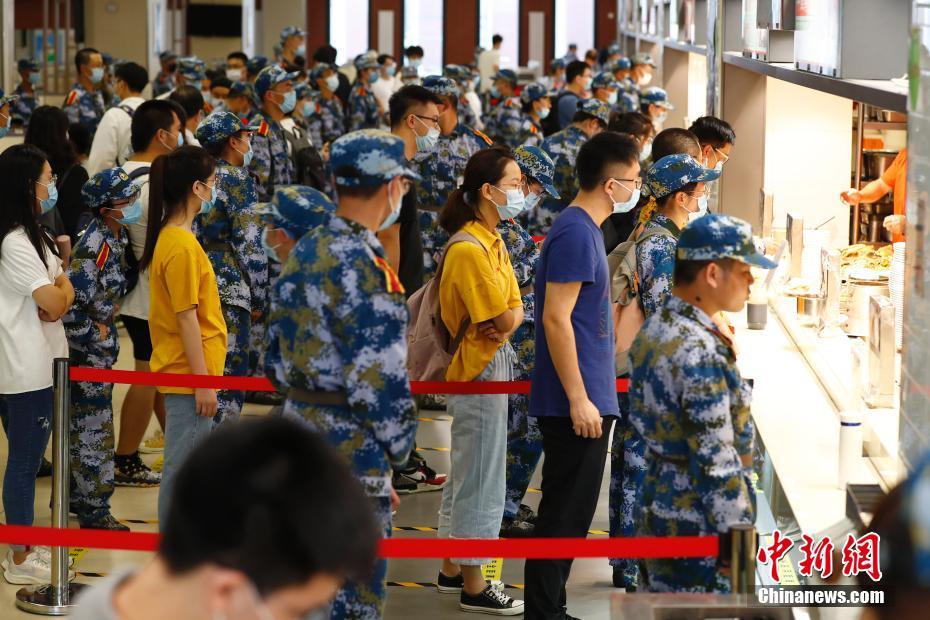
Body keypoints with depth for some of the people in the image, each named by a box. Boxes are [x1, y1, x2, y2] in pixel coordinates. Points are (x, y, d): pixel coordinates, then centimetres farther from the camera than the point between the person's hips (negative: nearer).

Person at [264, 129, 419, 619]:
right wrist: (397, 444, -9)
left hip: (299, 422, 9)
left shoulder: (304, 253, 9)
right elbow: (378, 373, -20)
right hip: (351, 441, -9)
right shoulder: (361, 266, -19)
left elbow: (278, 350, 15)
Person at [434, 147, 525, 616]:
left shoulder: (493, 242, 10)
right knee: (481, 481, -2)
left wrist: (506, 321, -14)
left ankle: (451, 572, 28)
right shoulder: (468, 249, -21)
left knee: (465, 475, 17)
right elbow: (504, 318, -21)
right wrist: (506, 319, 0)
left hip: (491, 367, 10)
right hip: (478, 371, -10)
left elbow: (514, 311, 7)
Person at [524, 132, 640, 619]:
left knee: (568, 514, 14)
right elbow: (555, 319, -21)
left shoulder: (584, 229, 14)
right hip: (575, 404, -10)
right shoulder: (575, 233, -16)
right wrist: (578, 399, -21)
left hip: (584, 400, 10)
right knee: (564, 516, -6)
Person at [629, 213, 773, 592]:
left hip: (658, 504, 10)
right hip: (699, 523, -10)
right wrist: (739, 538, -18)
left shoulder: (654, 328, 6)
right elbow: (715, 461, -23)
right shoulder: (702, 352, -23)